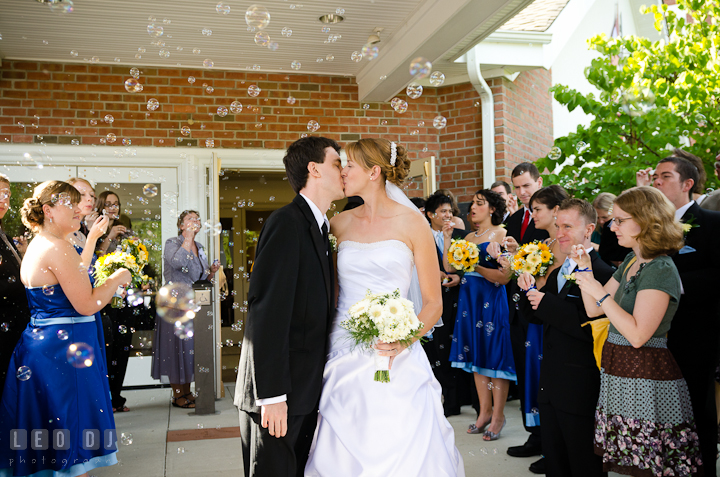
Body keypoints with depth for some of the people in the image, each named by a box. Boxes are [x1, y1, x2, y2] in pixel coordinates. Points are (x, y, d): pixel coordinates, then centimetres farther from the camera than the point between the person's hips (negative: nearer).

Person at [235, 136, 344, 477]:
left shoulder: (319, 229, 14)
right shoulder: (287, 222, -14)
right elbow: (267, 313, -21)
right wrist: (272, 395, -23)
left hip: (306, 394, 9)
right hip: (279, 396, -9)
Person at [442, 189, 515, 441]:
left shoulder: (501, 234, -6)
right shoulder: (469, 237, 13)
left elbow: (505, 276, -14)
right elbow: (449, 267, 6)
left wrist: (476, 266, -19)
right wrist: (447, 239, -1)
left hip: (492, 300, -6)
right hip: (469, 299, 7)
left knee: (495, 353, -1)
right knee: (476, 353, 11)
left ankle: (498, 415, 11)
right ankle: (485, 411, 23)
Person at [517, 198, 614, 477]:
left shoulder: (602, 274, -19)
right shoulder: (557, 272, 11)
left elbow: (592, 329, -29)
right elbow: (537, 318, 16)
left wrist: (547, 303, -23)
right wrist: (530, 290, -3)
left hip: (580, 389, -9)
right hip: (550, 385, 9)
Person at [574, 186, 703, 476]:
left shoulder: (660, 270, -16)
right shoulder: (630, 264, 13)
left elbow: (638, 335, -22)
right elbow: (593, 310, 14)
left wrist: (600, 293, -20)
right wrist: (586, 269, 5)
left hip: (647, 380, -9)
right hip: (620, 375, 9)